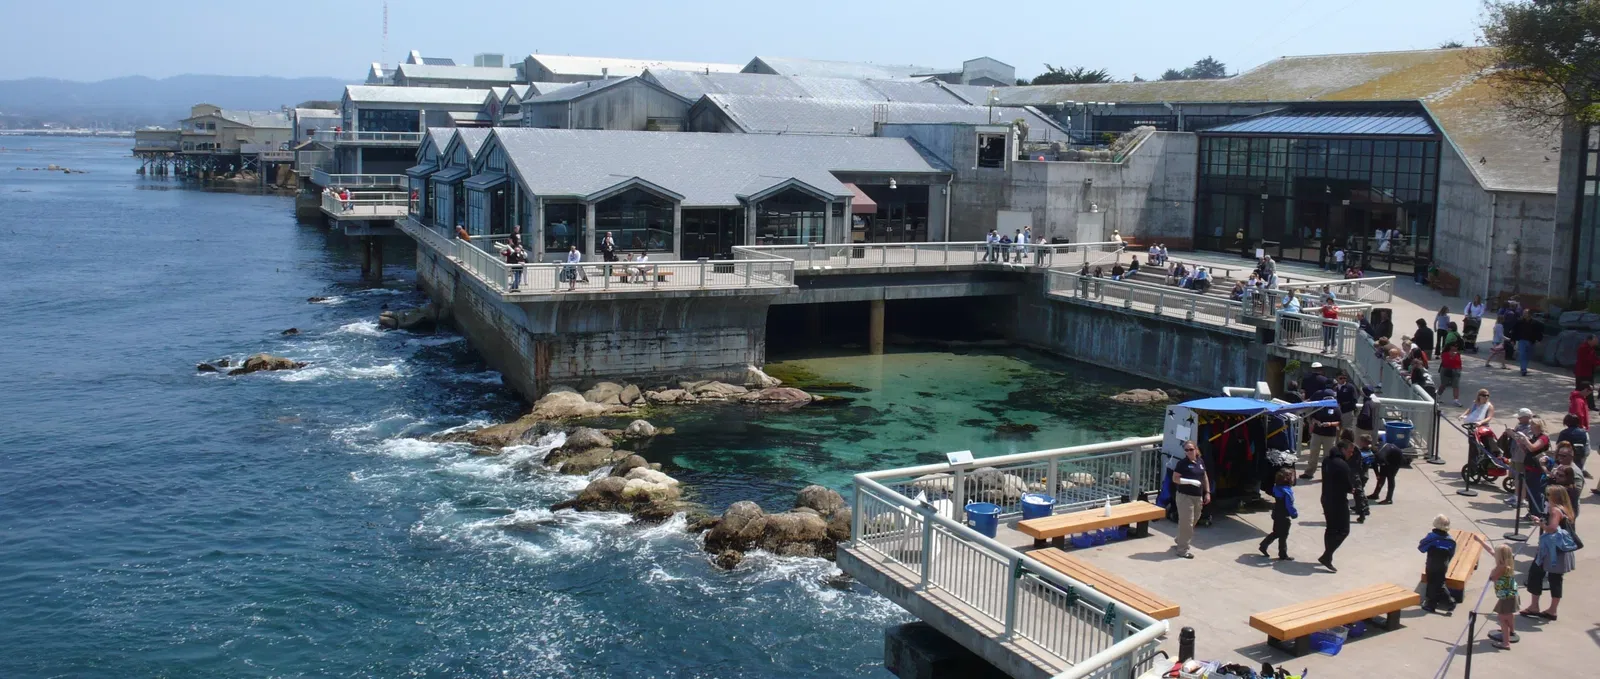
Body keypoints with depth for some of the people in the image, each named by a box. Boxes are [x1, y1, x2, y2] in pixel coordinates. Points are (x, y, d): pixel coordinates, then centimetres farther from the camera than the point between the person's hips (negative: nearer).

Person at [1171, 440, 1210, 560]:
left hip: (1197, 497, 7)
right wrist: (1190, 481, -22)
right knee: (1186, 523, -7)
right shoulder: (1182, 463, -11)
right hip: (1185, 496, -7)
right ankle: (1183, 550, 1)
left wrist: (1207, 493, 12)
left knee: (1193, 521, 16)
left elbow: (1205, 478, 18)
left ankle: (1180, 543, 31)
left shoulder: (1200, 462, 8)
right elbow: (1175, 479, -14)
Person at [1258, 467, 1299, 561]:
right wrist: (1295, 513, -12)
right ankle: (1283, 555, 13)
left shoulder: (1277, 487, -2)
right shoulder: (1287, 492, -26)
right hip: (1284, 517, -8)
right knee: (1283, 535, 4)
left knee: (1276, 533, 22)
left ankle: (1263, 545, 24)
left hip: (1277, 514, 8)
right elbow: (1289, 506, -25)